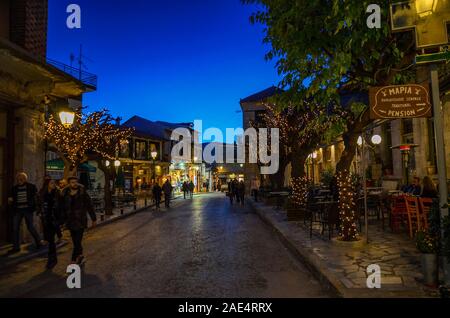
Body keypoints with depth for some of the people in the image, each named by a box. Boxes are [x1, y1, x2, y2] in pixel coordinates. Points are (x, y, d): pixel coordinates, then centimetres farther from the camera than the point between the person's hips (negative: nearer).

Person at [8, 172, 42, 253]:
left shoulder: (31, 187, 0)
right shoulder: (14, 188, 8)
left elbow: (36, 197, 4)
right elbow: (11, 201, 13)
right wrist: (10, 200, -9)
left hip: (28, 209, -3)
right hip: (17, 210, 3)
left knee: (30, 227, 1)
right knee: (15, 228, 2)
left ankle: (38, 243, 19)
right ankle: (16, 247, 14)